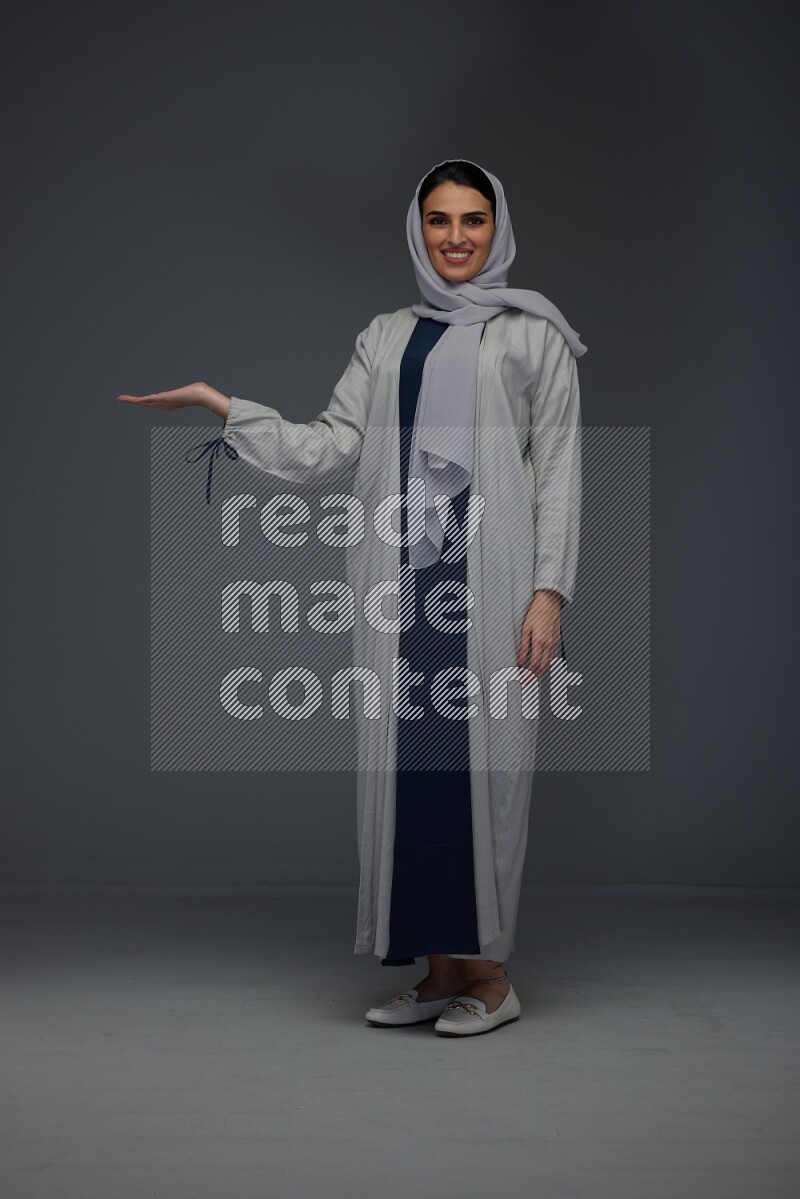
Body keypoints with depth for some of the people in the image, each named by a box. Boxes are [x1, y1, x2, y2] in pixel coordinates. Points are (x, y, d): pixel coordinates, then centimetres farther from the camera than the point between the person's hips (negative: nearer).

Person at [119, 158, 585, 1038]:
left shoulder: (533, 335, 7)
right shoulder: (386, 338, 18)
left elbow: (559, 468, 1)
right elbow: (328, 448, 11)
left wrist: (551, 590, -9)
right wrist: (219, 403, 5)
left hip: (489, 579, -4)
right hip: (401, 580, 4)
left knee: (481, 759, -5)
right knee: (405, 760, 3)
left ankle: (488, 970, 7)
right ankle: (440, 967, 12)